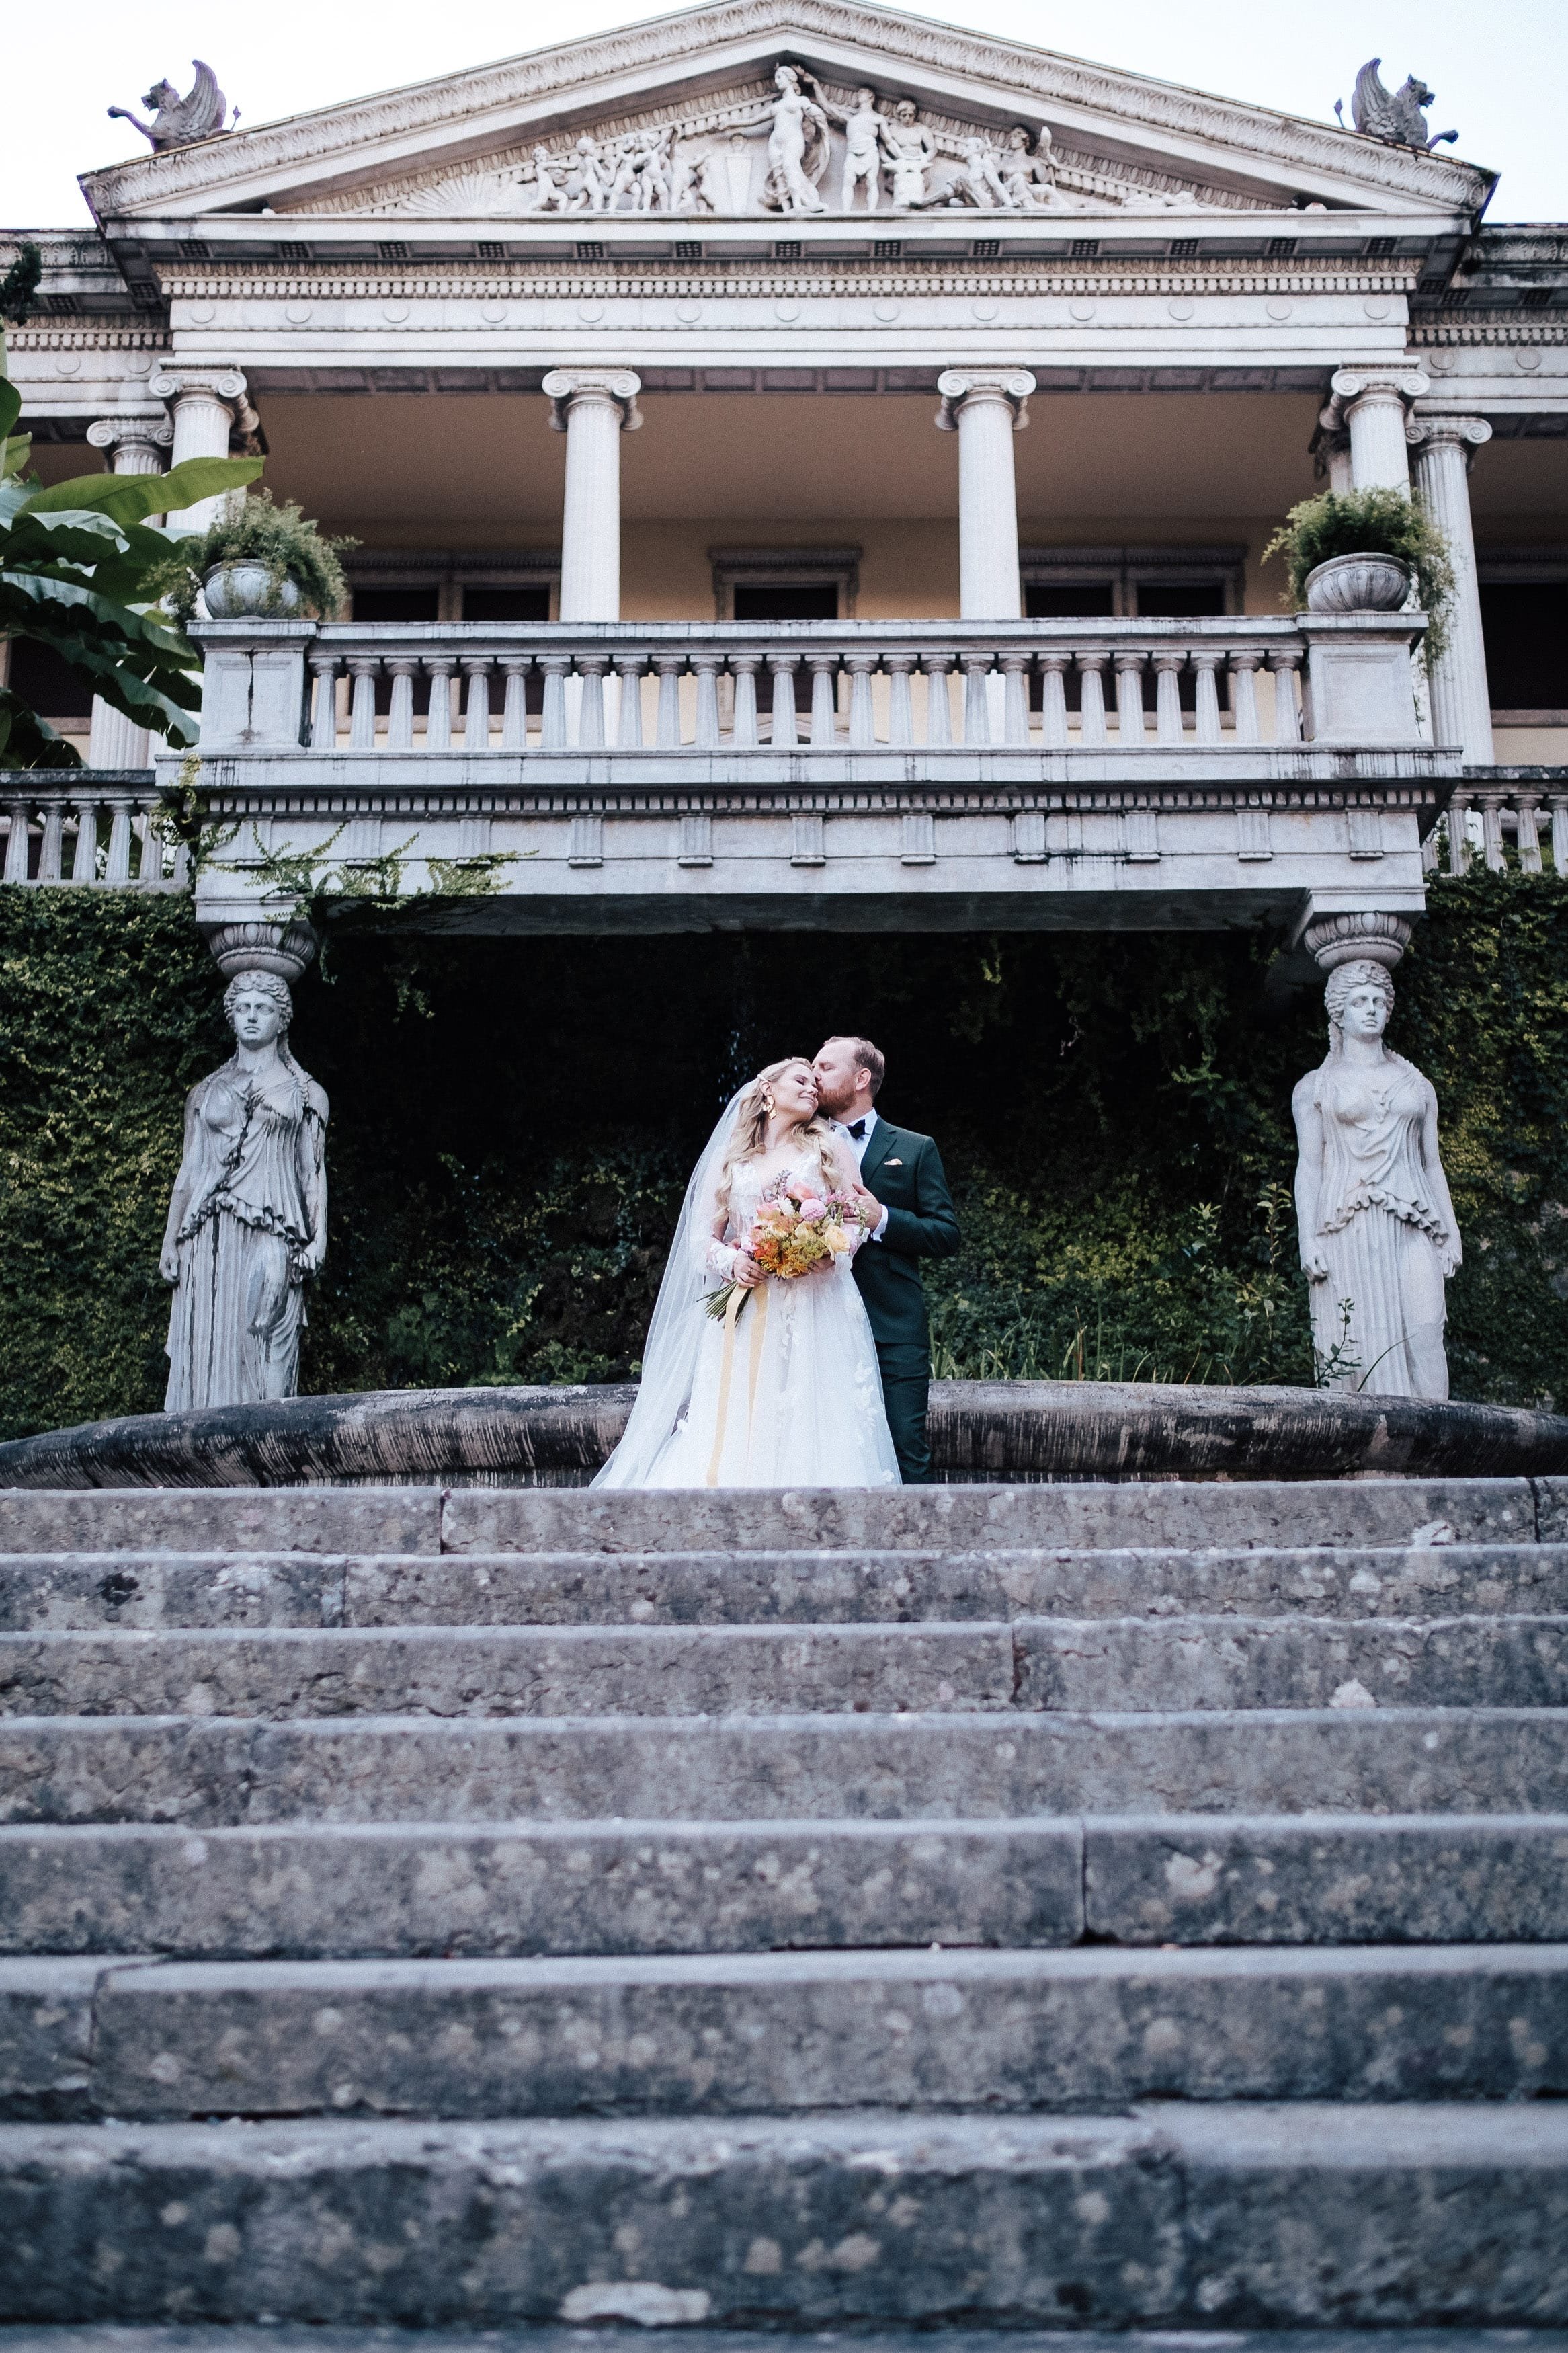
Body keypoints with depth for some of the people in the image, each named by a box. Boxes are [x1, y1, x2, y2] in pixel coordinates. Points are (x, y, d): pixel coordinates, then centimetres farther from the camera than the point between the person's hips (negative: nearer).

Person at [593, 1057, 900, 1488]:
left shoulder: (828, 1148, 13)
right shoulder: (729, 1159, 15)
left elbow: (857, 1219, 7)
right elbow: (702, 1237, 12)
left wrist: (827, 1254, -13)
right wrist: (732, 1262, -9)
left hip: (815, 1309, -1)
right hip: (746, 1314, 1)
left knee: (809, 1430, -9)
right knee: (732, 1432, -7)